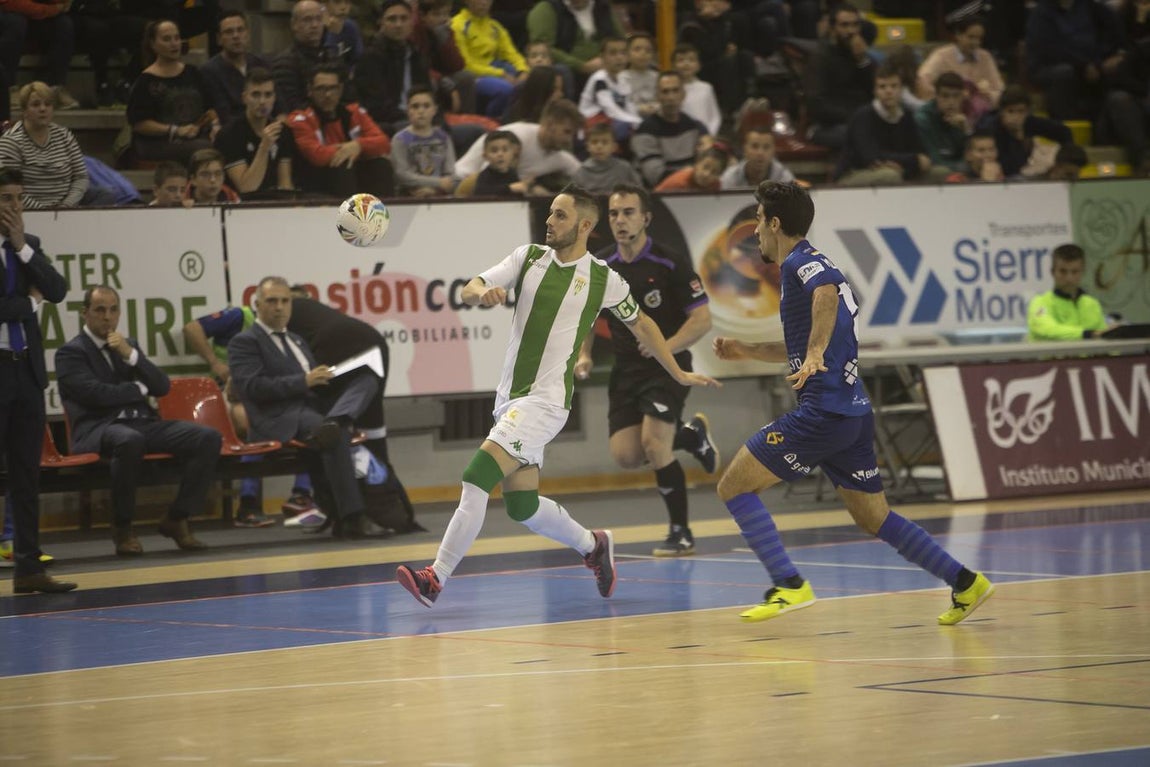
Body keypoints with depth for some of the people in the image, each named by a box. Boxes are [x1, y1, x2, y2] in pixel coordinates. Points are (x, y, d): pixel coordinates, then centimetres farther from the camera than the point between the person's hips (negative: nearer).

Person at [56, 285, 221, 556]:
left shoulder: (128, 345, 21)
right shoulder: (70, 352, 3)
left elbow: (163, 387, 11)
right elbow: (97, 394, -13)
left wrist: (131, 355, -3)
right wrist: (139, 389, 3)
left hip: (144, 423, 6)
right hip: (99, 429, -6)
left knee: (208, 438, -16)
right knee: (129, 440, -43)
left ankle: (177, 519, -8)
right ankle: (123, 528, -24)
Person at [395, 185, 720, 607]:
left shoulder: (603, 279, -1)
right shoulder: (529, 257, 7)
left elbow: (641, 324, 15)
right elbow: (469, 291, -1)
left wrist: (679, 374, 20)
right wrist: (483, 293, -26)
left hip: (544, 401, -6)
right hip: (510, 397, 6)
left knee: (476, 480, -19)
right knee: (522, 506, 11)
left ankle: (435, 577, -17)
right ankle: (594, 546, 35)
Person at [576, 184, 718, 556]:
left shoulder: (671, 264, -12)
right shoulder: (599, 266, 2)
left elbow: (702, 318, -12)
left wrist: (668, 346, -26)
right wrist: (584, 355, 0)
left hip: (668, 367, -5)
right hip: (626, 369, 5)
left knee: (653, 444, -20)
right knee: (626, 455, -7)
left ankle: (681, 533, -1)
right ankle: (690, 434, 25)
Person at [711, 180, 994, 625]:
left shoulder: (801, 263, -6)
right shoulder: (811, 265, 23)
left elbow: (826, 293, -33)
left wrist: (815, 354, -42)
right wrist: (746, 351, 38)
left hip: (824, 412, -10)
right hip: (854, 412, 10)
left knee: (734, 487, -5)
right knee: (872, 517, 16)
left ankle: (789, 586, -12)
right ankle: (965, 583, 11)